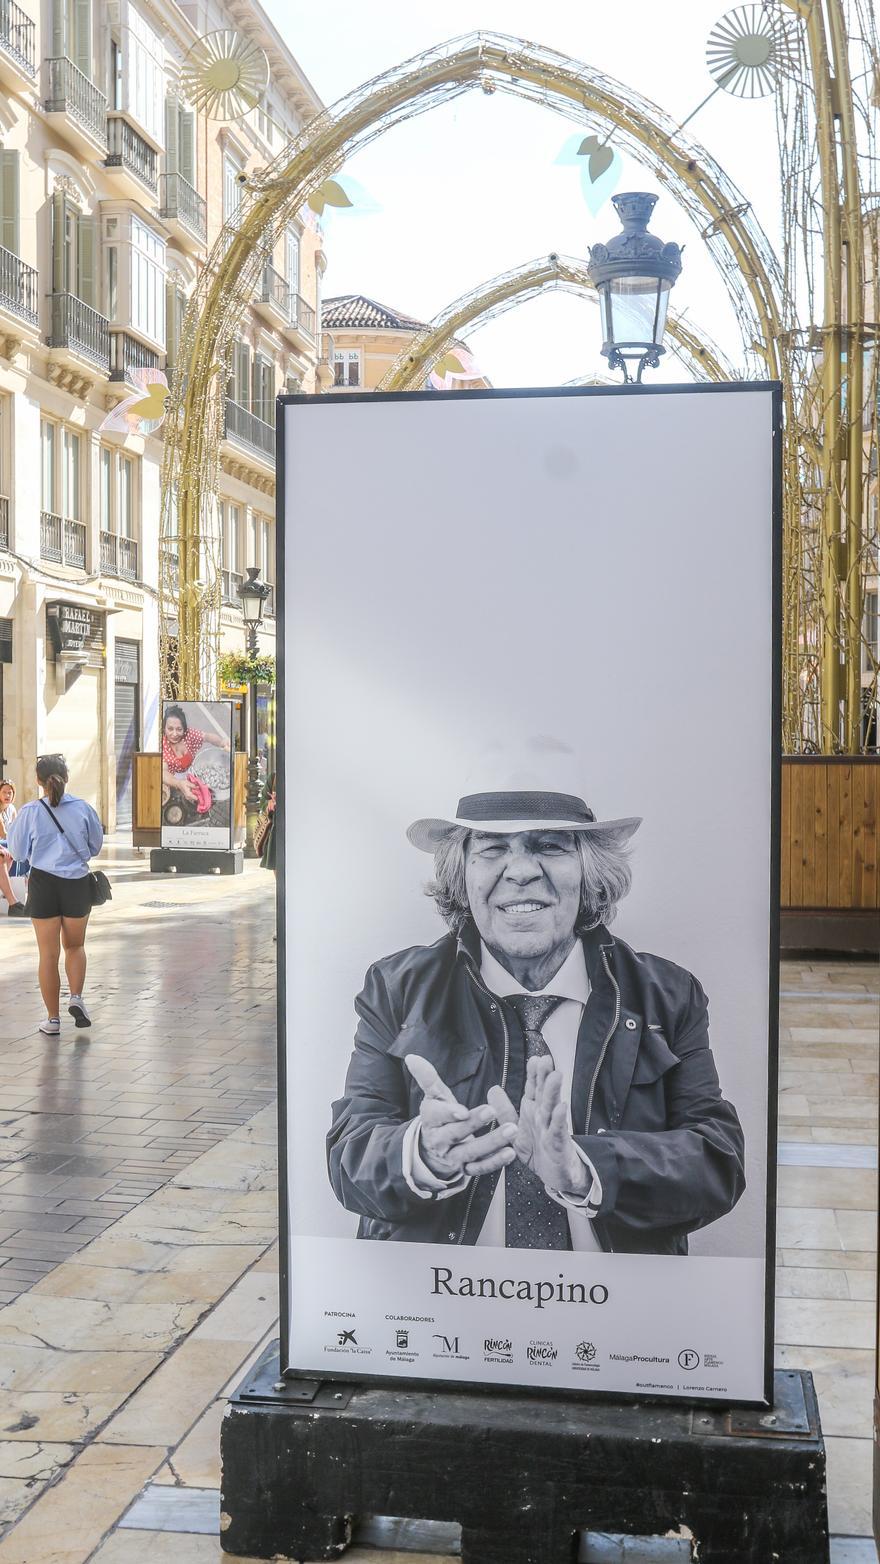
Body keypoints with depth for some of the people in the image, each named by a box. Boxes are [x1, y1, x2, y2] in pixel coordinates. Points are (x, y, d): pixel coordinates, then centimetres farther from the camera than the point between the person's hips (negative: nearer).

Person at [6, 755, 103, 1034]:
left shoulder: (30, 812, -11)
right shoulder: (83, 808, -6)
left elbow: (18, 851, -1)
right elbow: (95, 846, 6)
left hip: (43, 884, -1)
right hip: (77, 883, 1)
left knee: (49, 954, 9)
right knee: (75, 946, 21)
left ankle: (53, 1019, 14)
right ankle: (76, 997, 1)